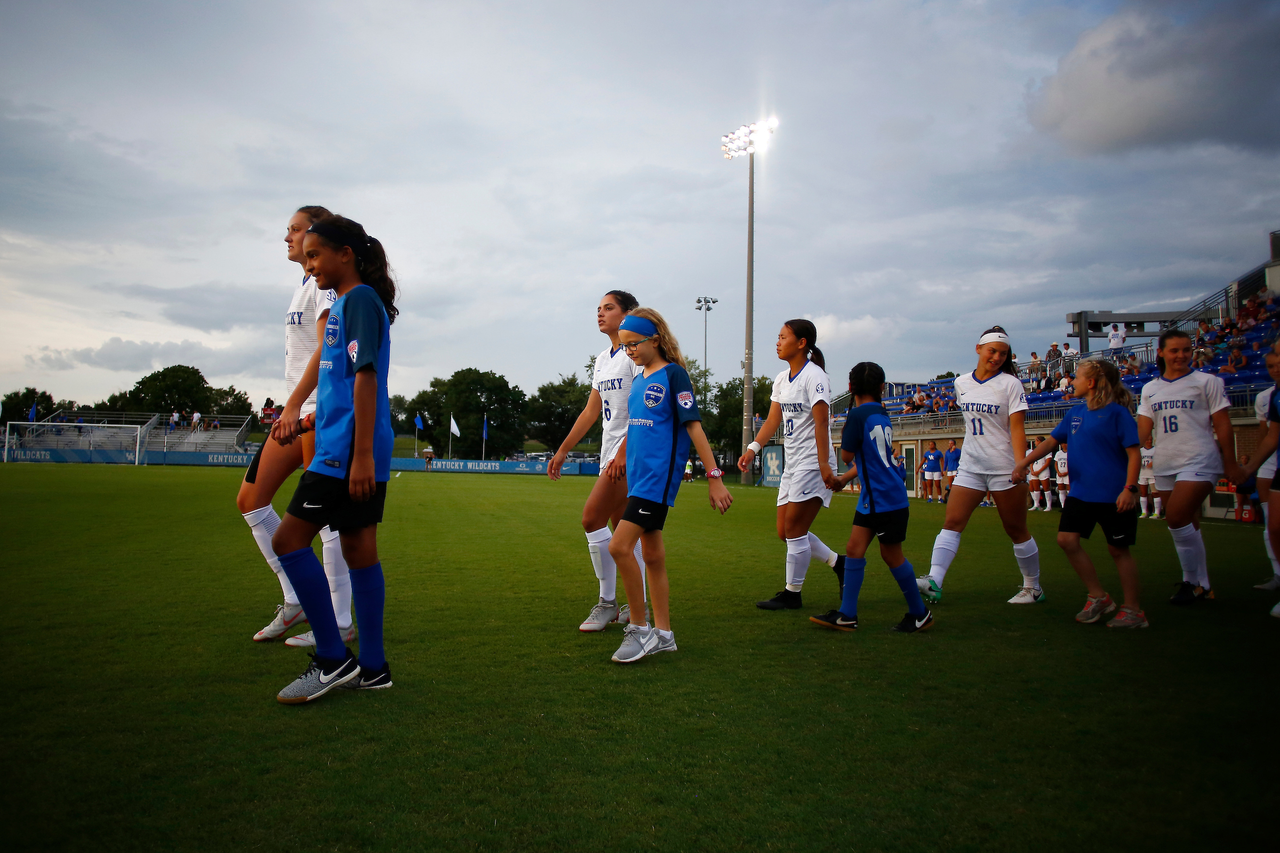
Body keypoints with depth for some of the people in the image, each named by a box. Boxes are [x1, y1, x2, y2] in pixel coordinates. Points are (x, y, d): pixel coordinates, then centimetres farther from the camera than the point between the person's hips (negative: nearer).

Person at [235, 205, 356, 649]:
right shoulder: (304, 285, 22)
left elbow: (326, 346, -20)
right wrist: (291, 409, 22)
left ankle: (339, 622, 0)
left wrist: (293, 406, -26)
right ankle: (296, 600, 15)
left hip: (323, 408, -10)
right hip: (299, 408, 10)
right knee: (250, 500, 9)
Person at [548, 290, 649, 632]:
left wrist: (623, 452, -24)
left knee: (592, 518, -13)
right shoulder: (602, 360, 18)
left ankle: (607, 603, -2)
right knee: (621, 528, 8)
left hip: (632, 451, -9)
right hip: (611, 452, 9)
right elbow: (591, 411, 20)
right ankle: (637, 606, 14)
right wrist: (563, 450, 18)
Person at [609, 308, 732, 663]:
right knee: (652, 555, 11)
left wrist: (713, 476, -14)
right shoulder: (638, 380, 15)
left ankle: (639, 628, -2)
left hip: (659, 475, -8)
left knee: (619, 546, -15)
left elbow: (693, 425, -11)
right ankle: (662, 634, 20)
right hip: (638, 475, 8)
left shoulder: (673, 374, -8)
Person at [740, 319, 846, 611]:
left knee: (794, 529, -5)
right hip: (792, 465, 9)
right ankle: (839, 563, 24)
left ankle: (792, 594, 8)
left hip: (813, 464, -9)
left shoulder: (813, 376, -12)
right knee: (785, 532, 10)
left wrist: (824, 463, -22)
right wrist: (752, 449, 1)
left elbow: (821, 422, -18)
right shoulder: (781, 379, 13)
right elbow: (773, 420, 13)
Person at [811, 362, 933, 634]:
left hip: (887, 498, -9)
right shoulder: (882, 415, 10)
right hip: (872, 497, 9)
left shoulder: (858, 415, -15)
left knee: (891, 555, 3)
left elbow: (846, 455, -7)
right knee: (854, 548, 5)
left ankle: (920, 614, 19)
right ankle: (847, 616, 6)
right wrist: (845, 477, 14)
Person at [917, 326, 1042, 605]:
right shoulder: (961, 383, 7)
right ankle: (934, 582, -17)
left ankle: (1033, 587, 22)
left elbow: (1016, 428, -12)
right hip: (970, 466, 4)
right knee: (952, 522, -9)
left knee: (1016, 530, 5)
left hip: (1004, 468, -4)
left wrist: (1021, 466, -21)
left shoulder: (1010, 384, -6)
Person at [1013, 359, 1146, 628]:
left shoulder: (1117, 412, -10)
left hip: (1113, 495, -6)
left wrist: (1130, 488, -20)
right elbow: (1051, 442, 14)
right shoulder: (1076, 412, 9)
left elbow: (1133, 453, -12)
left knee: (1118, 548, 2)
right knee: (1067, 539, -1)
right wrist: (1023, 463, 6)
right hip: (1081, 492, 7)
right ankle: (1098, 597, 14)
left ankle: (1133, 610, 16)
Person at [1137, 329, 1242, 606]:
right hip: (1164, 466, 5)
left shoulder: (1207, 382, 1)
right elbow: (1143, 430, 8)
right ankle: (1202, 585, 22)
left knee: (1177, 519, -17)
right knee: (1186, 526, 10)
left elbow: (1222, 425, 0)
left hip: (1199, 462, -5)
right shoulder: (1149, 389, 12)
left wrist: (1230, 461, -2)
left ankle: (1194, 582, 0)